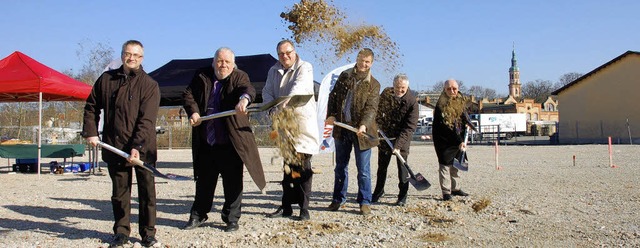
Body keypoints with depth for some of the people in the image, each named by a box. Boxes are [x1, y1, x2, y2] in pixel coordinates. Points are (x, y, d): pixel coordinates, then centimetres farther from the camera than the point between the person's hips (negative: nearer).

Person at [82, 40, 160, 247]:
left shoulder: (149, 85, -5)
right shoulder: (106, 79, 7)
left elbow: (147, 120, -13)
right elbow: (91, 107, 17)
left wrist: (137, 147, -22)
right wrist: (90, 132, 5)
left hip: (143, 148, -2)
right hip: (114, 146, 3)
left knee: (147, 190, 3)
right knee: (119, 191, 11)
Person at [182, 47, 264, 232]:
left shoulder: (239, 77, -4)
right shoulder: (202, 76, 8)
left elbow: (248, 88, -24)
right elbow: (188, 94, 7)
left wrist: (244, 98, -48)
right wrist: (193, 111, -12)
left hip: (230, 142, -3)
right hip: (205, 142, 4)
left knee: (233, 182, 4)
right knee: (204, 180, 17)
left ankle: (231, 219, 19)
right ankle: (198, 215, 33)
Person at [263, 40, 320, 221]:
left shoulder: (304, 68, -6)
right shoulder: (274, 71, 13)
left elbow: (299, 87, -25)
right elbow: (267, 91, 5)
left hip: (303, 120, -5)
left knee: (302, 166, -6)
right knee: (288, 165, 11)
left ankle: (304, 209, 0)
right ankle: (286, 207, 19)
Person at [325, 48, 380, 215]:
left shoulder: (373, 84, -1)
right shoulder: (344, 76, 9)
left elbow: (371, 107, -12)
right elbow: (333, 96, 11)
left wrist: (364, 125, -28)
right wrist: (331, 115, -4)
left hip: (360, 131, -3)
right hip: (341, 128, 3)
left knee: (363, 169, 0)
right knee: (340, 167, 13)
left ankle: (365, 202, 11)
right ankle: (338, 199, 25)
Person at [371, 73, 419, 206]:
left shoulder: (412, 101, -19)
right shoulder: (386, 93, -7)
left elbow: (410, 127, -22)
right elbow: (378, 110, 10)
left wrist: (399, 144, -29)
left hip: (402, 137, -4)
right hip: (385, 134, 4)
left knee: (402, 164, -4)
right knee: (382, 164, 13)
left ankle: (402, 196, 7)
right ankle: (378, 191, 30)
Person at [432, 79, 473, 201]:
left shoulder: (461, 101, 4)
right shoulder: (441, 106, -20)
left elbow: (464, 115, 21)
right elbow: (447, 127, -24)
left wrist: (467, 123, -1)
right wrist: (459, 141, -28)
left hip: (458, 139, 7)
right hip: (444, 140, -7)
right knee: (445, 164, -7)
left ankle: (455, 188, 26)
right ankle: (446, 192, -2)